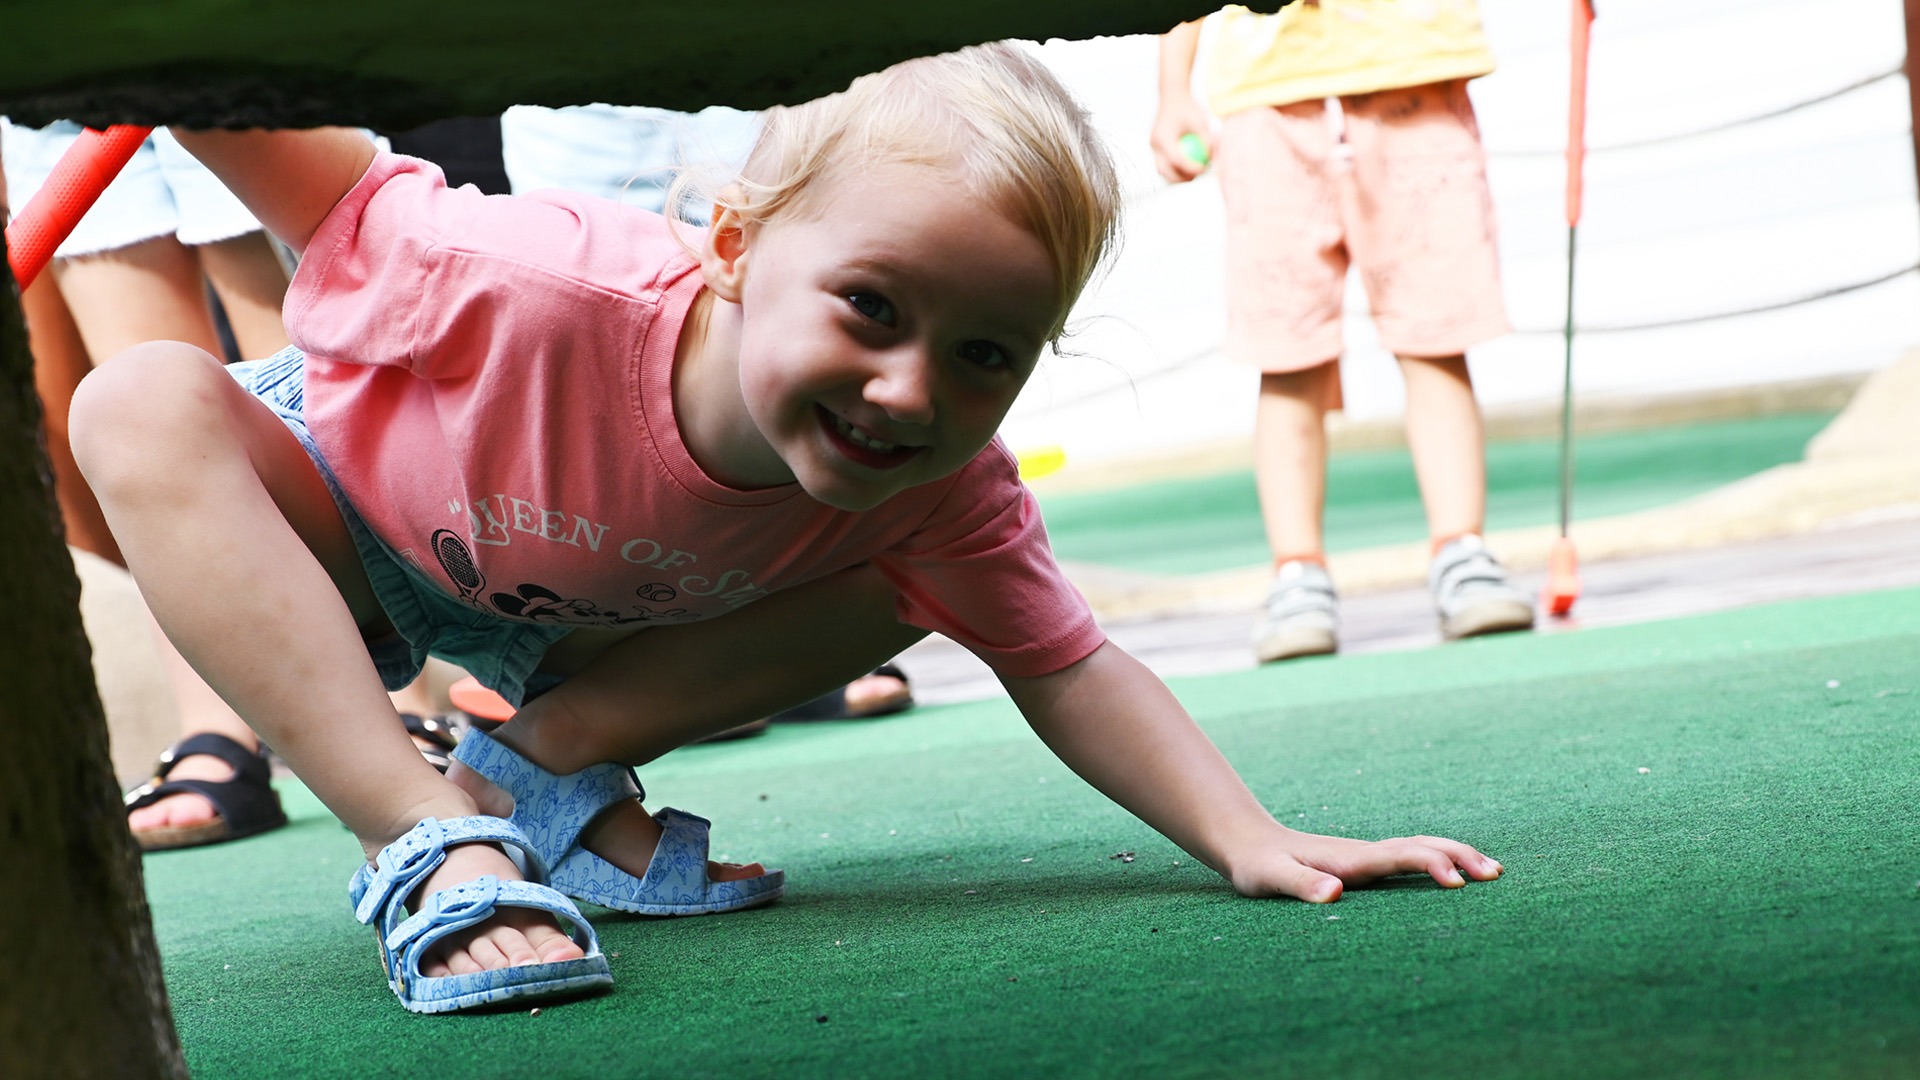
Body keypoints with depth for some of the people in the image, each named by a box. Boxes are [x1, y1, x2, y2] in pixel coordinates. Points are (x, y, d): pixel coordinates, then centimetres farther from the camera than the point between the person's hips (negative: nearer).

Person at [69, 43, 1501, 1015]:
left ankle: (545, 764, -11)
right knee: (148, 402, -37)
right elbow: (329, 190, -27)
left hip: (570, 624, 4)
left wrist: (1249, 840, -32)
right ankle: (431, 836, -37)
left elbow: (1064, 668, -20)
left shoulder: (947, 494, -28)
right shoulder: (549, 292, -43)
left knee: (892, 592, -14)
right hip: (345, 502, -3)